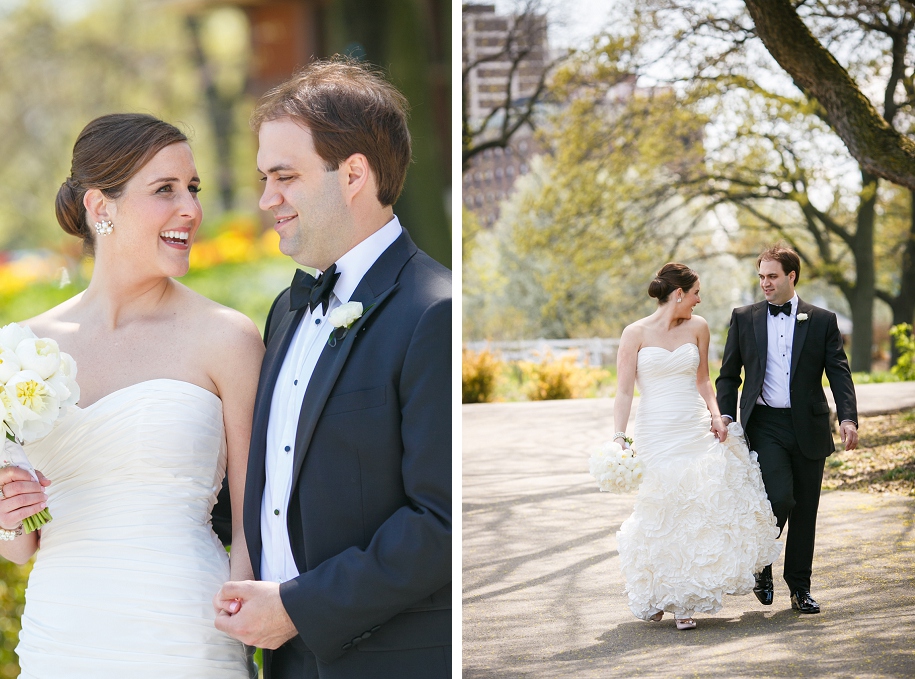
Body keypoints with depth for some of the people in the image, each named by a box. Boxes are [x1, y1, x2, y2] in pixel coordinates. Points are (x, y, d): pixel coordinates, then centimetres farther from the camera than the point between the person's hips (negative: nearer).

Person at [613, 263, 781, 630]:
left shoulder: (697, 327, 8)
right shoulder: (636, 333, -3)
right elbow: (624, 391, -5)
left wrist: (716, 415, -1)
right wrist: (619, 438, -16)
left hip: (695, 432, 3)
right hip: (655, 435, -3)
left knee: (697, 512, -7)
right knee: (660, 518, 0)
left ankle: (684, 601, 1)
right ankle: (657, 595, 20)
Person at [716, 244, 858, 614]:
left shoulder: (822, 320, 5)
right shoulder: (744, 319, 7)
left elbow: (839, 372, 0)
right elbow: (728, 375, 11)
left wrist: (848, 418, -15)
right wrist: (725, 416, -4)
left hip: (808, 427, 1)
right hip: (764, 425, -1)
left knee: (805, 510, 6)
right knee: (779, 498, -17)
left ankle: (800, 587, 18)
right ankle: (761, 566, 7)